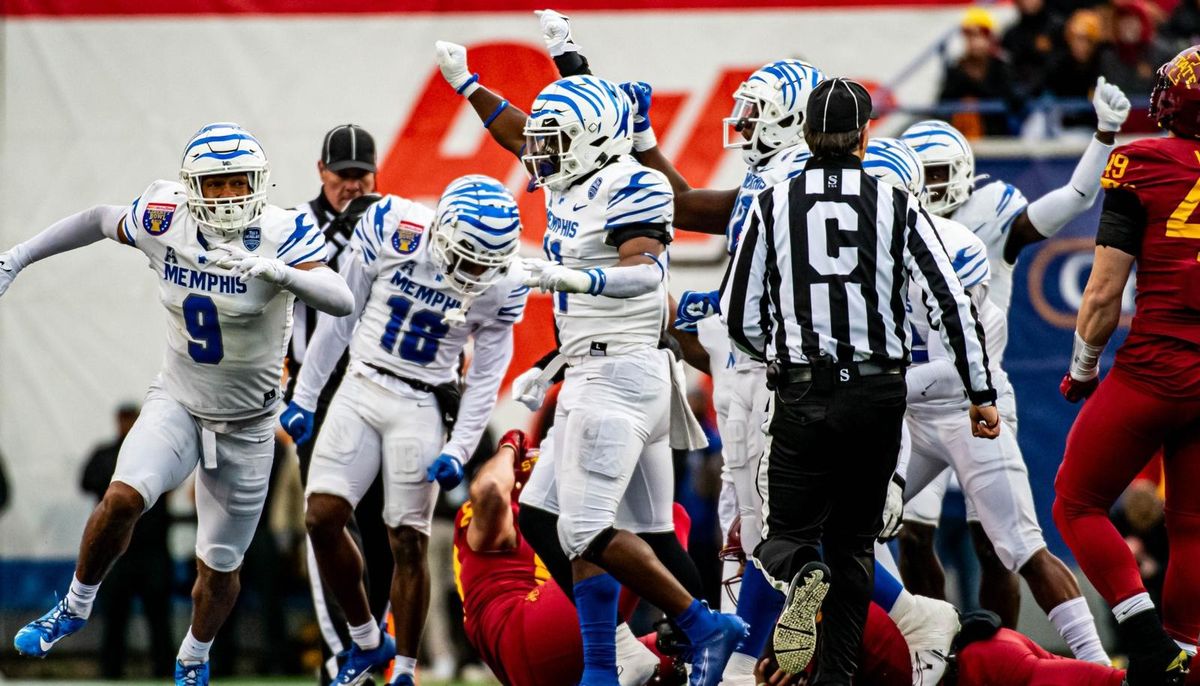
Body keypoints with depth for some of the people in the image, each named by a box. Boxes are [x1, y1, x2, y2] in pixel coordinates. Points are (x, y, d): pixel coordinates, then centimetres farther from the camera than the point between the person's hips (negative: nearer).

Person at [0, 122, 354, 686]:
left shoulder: (280, 234, -20)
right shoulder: (165, 222, -12)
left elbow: (342, 301, -34)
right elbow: (100, 221, 9)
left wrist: (271, 269, -49)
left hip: (245, 424, -1)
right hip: (176, 403, 1)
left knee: (219, 566, 10)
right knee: (122, 499, -26)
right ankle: (76, 607, -1)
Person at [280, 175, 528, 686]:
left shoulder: (499, 286, -10)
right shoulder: (391, 231, -12)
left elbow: (485, 379, 0)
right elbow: (340, 318, -1)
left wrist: (459, 450, -10)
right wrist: (304, 396, 3)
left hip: (423, 408, -1)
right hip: (363, 389, 1)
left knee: (408, 543, -4)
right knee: (323, 519, -7)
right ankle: (366, 641, 12)